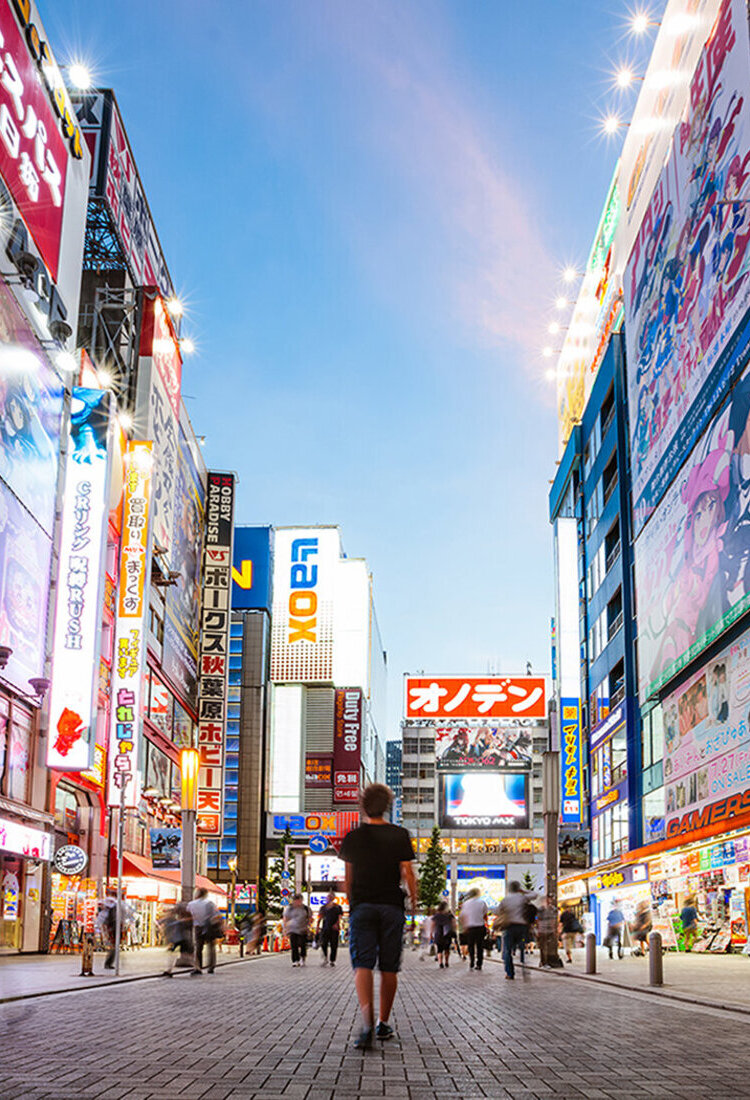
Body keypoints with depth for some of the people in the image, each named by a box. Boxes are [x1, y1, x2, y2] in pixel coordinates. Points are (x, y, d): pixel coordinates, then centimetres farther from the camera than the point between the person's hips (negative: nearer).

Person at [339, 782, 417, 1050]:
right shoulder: (400, 835, 0)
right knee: (389, 968, 11)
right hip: (391, 906, 0)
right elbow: (407, 873, -3)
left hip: (361, 907, 0)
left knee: (362, 965, -7)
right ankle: (384, 1023, 19)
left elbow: (348, 877, 12)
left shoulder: (353, 837, 4)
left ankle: (367, 1022, -27)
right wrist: (414, 899, 13)